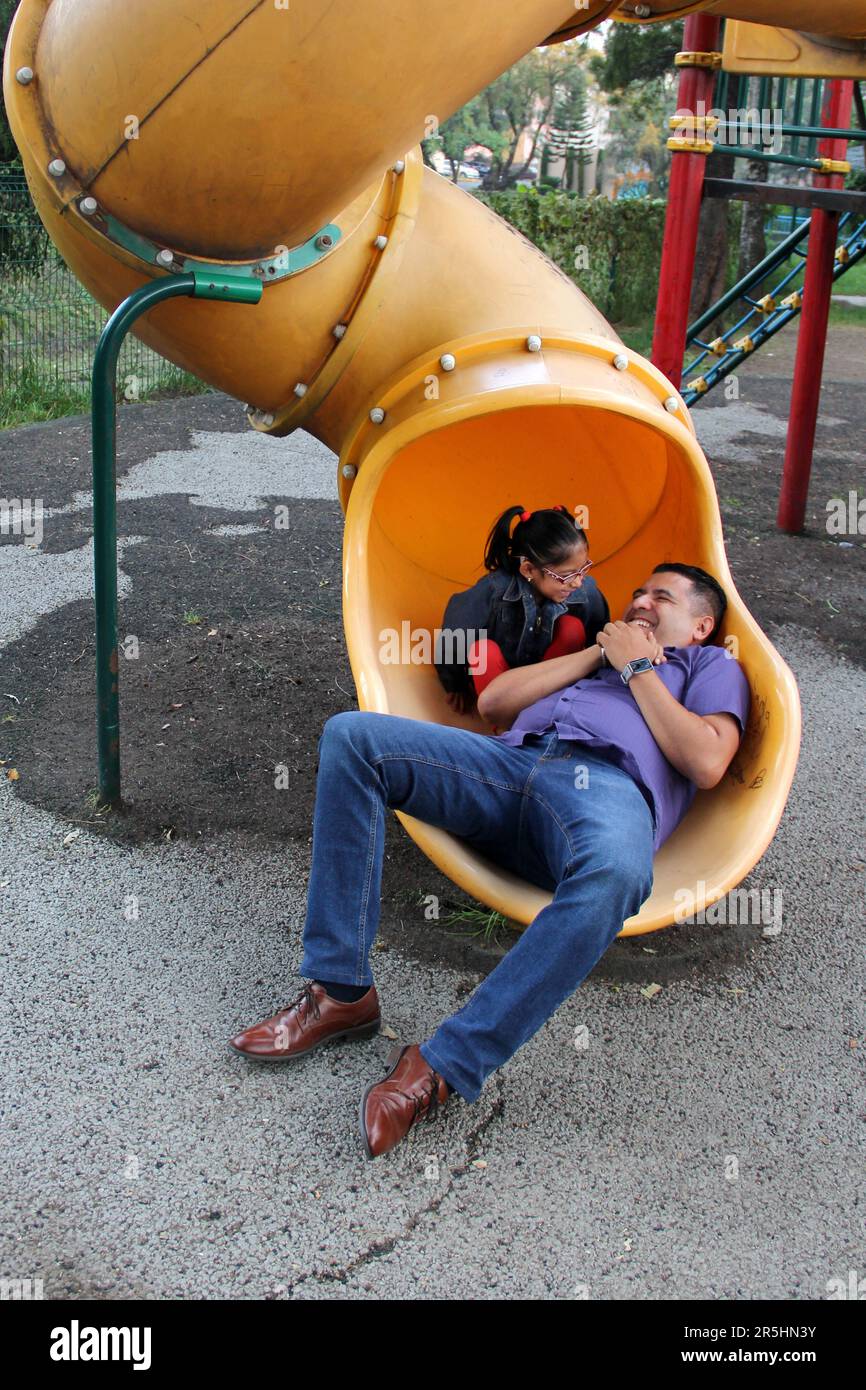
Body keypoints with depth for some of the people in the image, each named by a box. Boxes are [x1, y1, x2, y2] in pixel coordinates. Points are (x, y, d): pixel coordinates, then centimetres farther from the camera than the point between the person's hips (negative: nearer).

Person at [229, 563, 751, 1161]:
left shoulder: (713, 665, 28)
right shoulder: (584, 658, 43)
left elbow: (706, 764, 5)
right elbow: (493, 701, 25)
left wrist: (638, 667, 12)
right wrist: (600, 652, 23)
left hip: (610, 783, -5)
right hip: (513, 759, 5)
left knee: (615, 874, -44)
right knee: (352, 735, -18)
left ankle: (440, 1067, -38)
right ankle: (341, 991, -20)